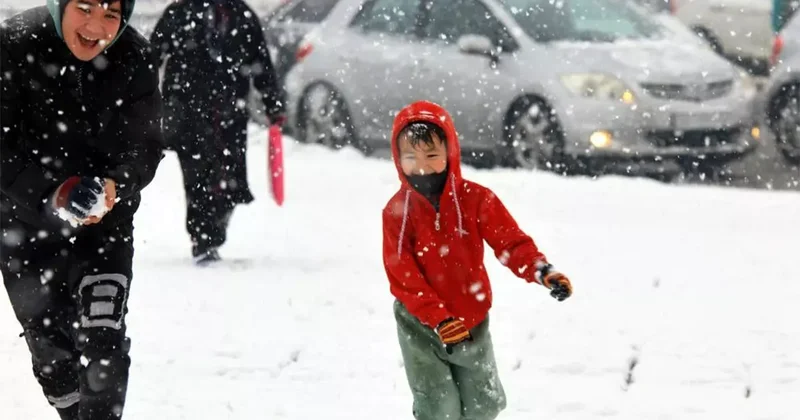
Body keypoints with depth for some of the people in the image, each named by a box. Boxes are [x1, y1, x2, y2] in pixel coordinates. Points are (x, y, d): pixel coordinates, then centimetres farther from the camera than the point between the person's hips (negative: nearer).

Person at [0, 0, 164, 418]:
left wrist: (115, 186, -29)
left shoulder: (134, 60, -15)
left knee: (104, 343, -16)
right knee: (50, 349, 12)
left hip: (105, 220, 0)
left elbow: (144, 147, -8)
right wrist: (51, 192, -33)